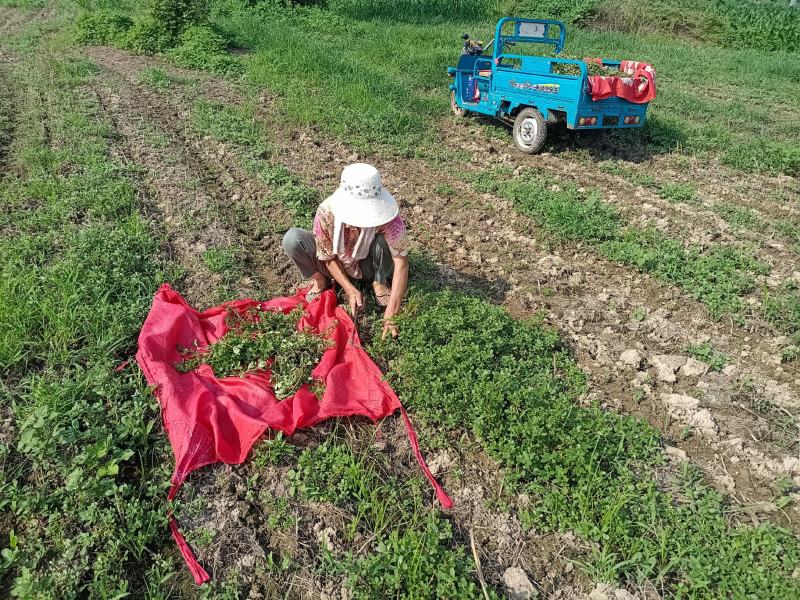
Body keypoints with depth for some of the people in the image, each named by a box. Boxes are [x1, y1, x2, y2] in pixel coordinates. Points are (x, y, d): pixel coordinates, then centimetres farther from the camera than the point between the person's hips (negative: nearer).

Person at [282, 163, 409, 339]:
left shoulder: (387, 216, -35)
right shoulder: (326, 211, -31)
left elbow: (401, 262, -36)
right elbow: (328, 257, -17)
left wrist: (391, 313, -44)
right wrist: (350, 290, -30)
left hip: (369, 266, 0)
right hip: (337, 266, 1)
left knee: (384, 237, -34)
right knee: (292, 238, -26)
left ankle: (380, 284, -6)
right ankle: (320, 281, 2)